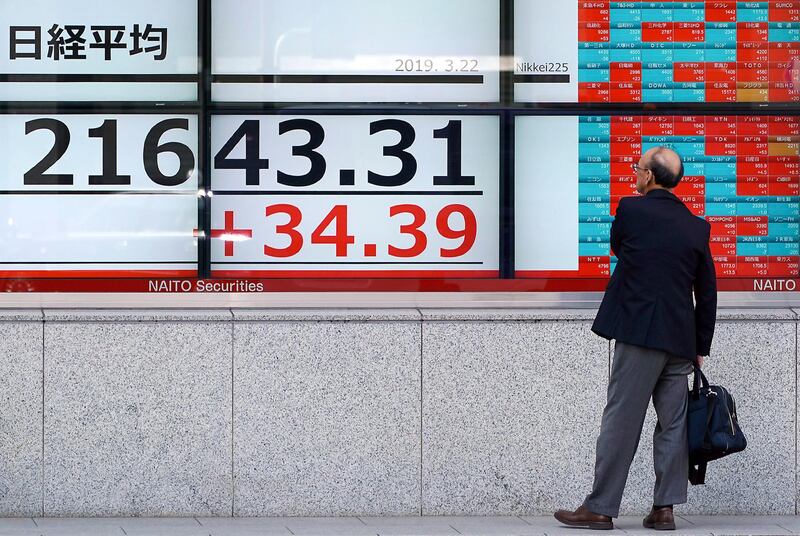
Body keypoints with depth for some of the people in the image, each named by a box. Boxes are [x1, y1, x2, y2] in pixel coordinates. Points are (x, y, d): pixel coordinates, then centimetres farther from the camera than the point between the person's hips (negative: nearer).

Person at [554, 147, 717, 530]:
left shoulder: (631, 209, -5)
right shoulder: (697, 226, 8)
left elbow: (616, 247, 16)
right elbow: (707, 293, 11)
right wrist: (701, 347, 16)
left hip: (639, 332, -5)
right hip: (680, 337, 5)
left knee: (621, 420, -3)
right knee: (673, 423, 7)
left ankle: (600, 508, -1)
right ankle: (664, 509, 8)